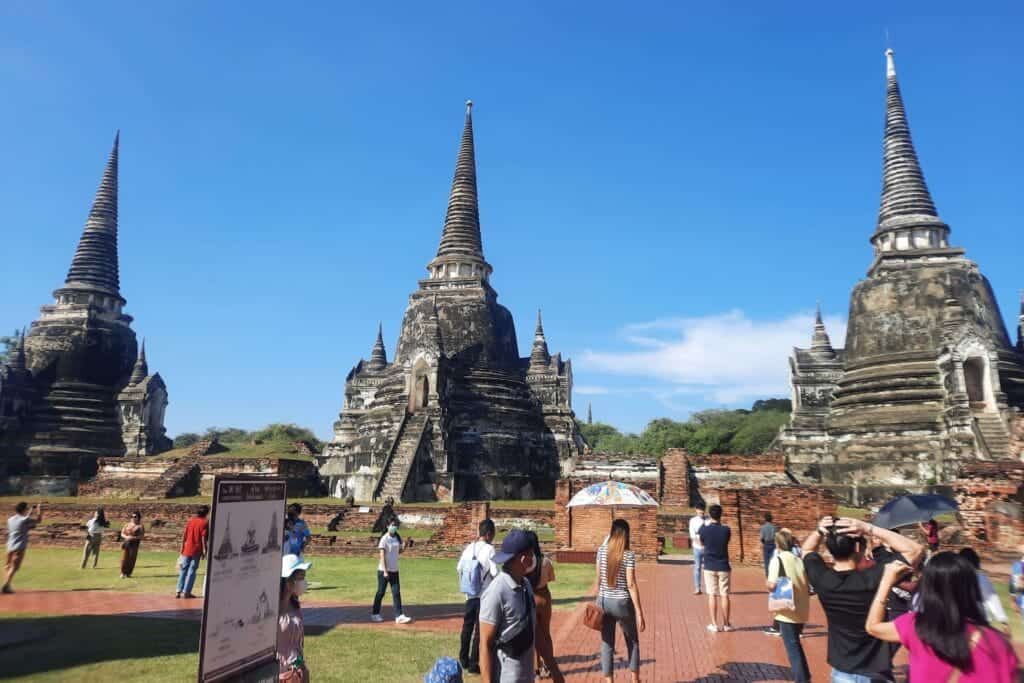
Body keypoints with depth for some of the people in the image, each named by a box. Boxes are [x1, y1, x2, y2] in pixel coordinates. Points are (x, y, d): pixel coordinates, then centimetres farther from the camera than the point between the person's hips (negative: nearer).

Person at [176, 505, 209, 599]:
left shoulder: (190, 520, 7)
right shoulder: (204, 522, -8)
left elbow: (184, 535, 6)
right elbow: (203, 537, -12)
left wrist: (182, 547, 13)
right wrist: (204, 550, -8)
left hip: (187, 549, 4)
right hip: (196, 550, -4)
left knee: (183, 570, 13)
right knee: (192, 571, 2)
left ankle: (179, 591, 12)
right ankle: (186, 592, 2)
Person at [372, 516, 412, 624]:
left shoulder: (397, 538, 8)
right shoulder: (384, 539, -11)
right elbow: (382, 556, -14)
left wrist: (402, 549, -6)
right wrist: (385, 571, -20)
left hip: (394, 570, 6)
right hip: (384, 570, -6)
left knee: (396, 593, 1)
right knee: (381, 592, 5)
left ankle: (399, 616, 0)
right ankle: (375, 614, 21)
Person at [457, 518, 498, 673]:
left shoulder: (469, 548, 2)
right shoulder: (489, 549, -16)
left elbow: (459, 568, 7)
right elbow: (495, 573, -20)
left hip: (470, 595, 6)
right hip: (484, 596, -6)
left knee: (467, 628, 18)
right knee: (479, 630, 4)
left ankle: (463, 660, 29)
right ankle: (473, 664, 9)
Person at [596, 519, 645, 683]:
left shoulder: (601, 550, -2)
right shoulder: (629, 555, -13)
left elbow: (598, 579, 3)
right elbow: (631, 585, -15)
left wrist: (598, 600, 15)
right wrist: (639, 612, -10)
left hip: (604, 601, 3)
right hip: (622, 603, -3)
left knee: (607, 644, 11)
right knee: (633, 642, 18)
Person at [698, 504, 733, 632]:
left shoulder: (704, 529, -9)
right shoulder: (726, 530, -8)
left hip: (709, 566, 0)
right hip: (723, 566, 0)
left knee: (712, 595, 5)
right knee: (724, 595, 8)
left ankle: (714, 624, 6)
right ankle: (726, 624, 16)